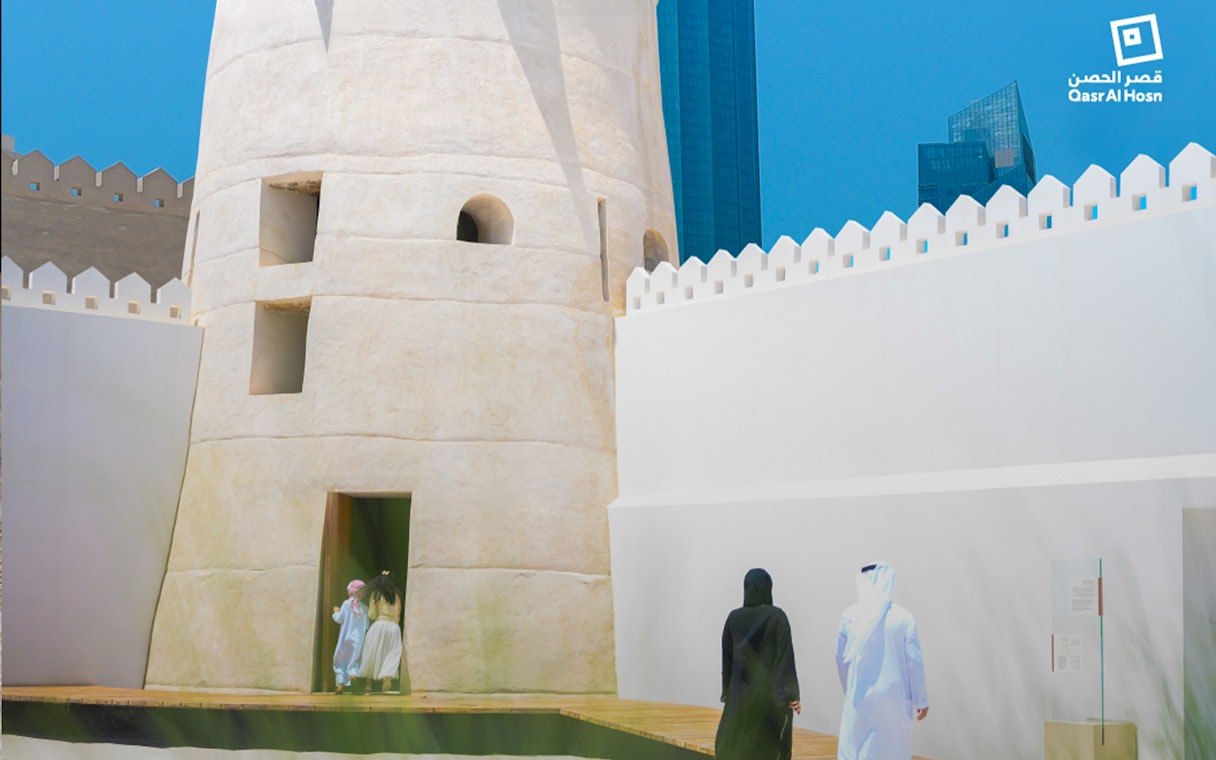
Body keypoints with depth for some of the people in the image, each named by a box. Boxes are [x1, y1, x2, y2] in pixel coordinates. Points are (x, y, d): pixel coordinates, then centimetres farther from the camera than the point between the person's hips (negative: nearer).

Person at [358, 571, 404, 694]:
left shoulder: (376, 594, 3)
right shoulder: (396, 596, 14)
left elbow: (371, 615, 2)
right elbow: (398, 615, 14)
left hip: (380, 625, -3)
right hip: (394, 627, 3)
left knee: (372, 655, 7)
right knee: (391, 655, 0)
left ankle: (368, 684, 8)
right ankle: (388, 676, -27)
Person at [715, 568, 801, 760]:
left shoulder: (734, 617, 2)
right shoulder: (776, 617, -9)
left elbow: (727, 658, 7)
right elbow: (785, 656, -14)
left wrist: (728, 691, 17)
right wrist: (791, 693, -14)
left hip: (740, 692, 3)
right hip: (769, 692, -3)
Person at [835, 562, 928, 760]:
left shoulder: (849, 617, -4)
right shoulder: (903, 617, -8)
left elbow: (841, 658, 4)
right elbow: (915, 662, -5)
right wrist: (921, 700, 5)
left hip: (860, 698, 1)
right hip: (895, 698, -1)